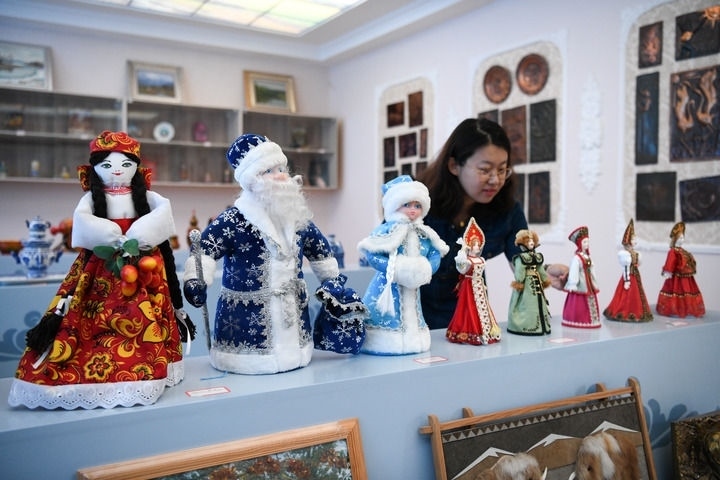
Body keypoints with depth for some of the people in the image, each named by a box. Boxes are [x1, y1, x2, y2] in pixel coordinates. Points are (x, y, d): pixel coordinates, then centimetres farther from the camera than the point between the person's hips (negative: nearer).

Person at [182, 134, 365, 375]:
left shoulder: (299, 219, 7)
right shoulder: (233, 220, -13)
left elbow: (320, 252, 20)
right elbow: (205, 249, -22)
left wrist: (333, 282, 22)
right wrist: (195, 279, -38)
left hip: (293, 316, 6)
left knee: (296, 355, 13)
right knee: (249, 362, -8)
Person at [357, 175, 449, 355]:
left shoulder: (425, 234, 6)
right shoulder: (387, 230, -14)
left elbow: (435, 255, 5)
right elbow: (372, 255, -20)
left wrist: (424, 270, -14)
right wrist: (395, 269, -26)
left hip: (412, 286, 6)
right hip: (388, 287, -6)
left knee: (410, 314, 18)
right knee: (386, 317, -4)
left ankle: (412, 337, 34)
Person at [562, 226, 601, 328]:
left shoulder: (588, 257, 11)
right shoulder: (576, 257, -14)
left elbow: (591, 270, 16)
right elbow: (573, 272, -16)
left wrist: (594, 283, 17)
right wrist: (572, 285, -19)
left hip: (589, 283, 9)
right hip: (580, 284, -9)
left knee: (590, 303, 11)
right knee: (578, 304, -4)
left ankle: (589, 320, 18)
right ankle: (577, 321, 3)